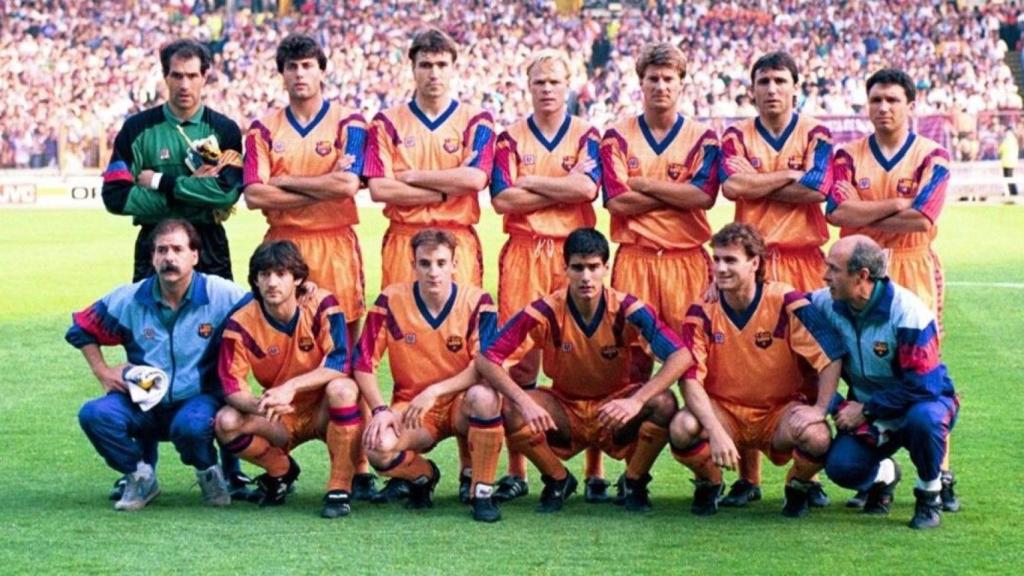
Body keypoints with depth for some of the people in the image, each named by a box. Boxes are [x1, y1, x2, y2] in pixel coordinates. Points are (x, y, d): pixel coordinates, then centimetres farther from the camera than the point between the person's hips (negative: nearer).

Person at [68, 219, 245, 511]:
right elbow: (81, 328, 12)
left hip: (197, 401, -3)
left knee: (191, 425, -39)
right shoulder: (130, 299, 0)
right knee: (95, 414, -25)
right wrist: (102, 371, 4)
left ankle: (208, 474, -1)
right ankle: (140, 476, 2)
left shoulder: (222, 296, -9)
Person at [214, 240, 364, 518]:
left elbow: (340, 363, -25)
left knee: (342, 389, -35)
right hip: (281, 421, 2)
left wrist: (291, 386, -37)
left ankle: (340, 488, -24)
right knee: (227, 423, -24)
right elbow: (231, 386, -16)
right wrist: (261, 406, -39)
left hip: (324, 411, -2)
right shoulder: (241, 322, -13)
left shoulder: (321, 305, -16)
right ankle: (281, 470, 7)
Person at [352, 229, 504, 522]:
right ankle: (423, 475, 7)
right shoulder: (392, 300, -7)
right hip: (411, 409, 1)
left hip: (462, 405, -1)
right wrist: (381, 410, -17)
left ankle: (481, 490, -17)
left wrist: (434, 391, -25)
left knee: (484, 396, -37)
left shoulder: (476, 302, -10)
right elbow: (364, 361, -5)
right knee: (378, 446, -31)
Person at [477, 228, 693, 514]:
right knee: (510, 411, -28)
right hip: (563, 411, 0)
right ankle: (558, 480, -1)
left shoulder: (627, 310, -19)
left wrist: (637, 401, -40)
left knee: (663, 404, -30)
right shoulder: (545, 312, -18)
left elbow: (681, 356, -26)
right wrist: (524, 402, -37)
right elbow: (487, 359, -21)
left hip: (615, 410, 0)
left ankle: (634, 482, -3)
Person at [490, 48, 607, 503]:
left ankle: (595, 471, 0)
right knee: (518, 360, -2)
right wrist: (563, 188, -6)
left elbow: (587, 187, -9)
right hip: (523, 256, 0)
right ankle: (516, 472, 3)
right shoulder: (510, 138, 10)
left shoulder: (586, 136, 10)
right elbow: (502, 199, -5)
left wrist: (529, 182, -4)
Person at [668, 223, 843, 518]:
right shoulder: (702, 312, -10)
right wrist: (715, 432, -30)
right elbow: (690, 379, -16)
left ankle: (799, 485, 5)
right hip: (723, 409, 1)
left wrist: (820, 409, -25)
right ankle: (709, 483, 4)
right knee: (682, 428, -32)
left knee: (817, 436, -33)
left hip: (780, 410, -1)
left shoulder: (786, 302, -14)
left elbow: (832, 356, -12)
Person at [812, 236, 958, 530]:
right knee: (841, 466, -22)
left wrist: (865, 410, -24)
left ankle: (929, 494, -10)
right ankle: (883, 476, 16)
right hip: (869, 415, 4)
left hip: (924, 400, -4)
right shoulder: (828, 304, -11)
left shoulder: (908, 313, -26)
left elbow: (921, 386, -27)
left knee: (923, 418, -39)